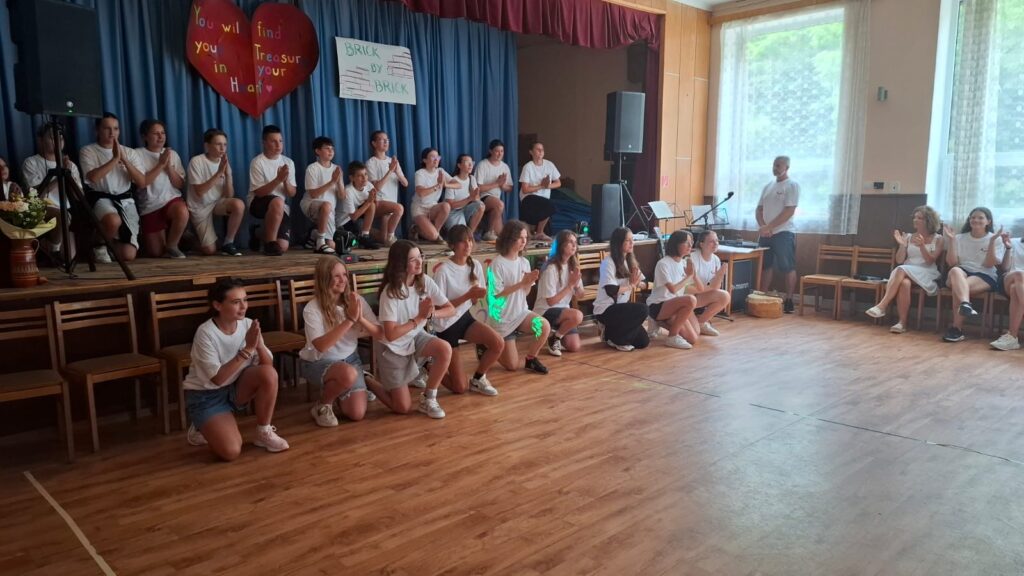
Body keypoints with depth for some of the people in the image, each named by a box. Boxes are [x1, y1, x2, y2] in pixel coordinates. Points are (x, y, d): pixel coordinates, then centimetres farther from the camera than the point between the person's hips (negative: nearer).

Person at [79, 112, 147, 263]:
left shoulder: (130, 153, 11)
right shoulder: (87, 151, 2)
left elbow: (142, 183, 0)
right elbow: (93, 177, -16)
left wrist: (124, 160, -9)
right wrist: (115, 159, -15)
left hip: (125, 200, 3)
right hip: (101, 198, -3)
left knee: (128, 254, -12)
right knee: (114, 221, -41)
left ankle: (110, 243, 28)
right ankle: (101, 245, -5)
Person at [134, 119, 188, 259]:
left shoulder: (172, 154, 8)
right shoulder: (138, 154, -3)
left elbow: (180, 185, 4)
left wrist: (169, 166, -9)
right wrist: (161, 164, -13)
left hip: (173, 200, 2)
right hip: (150, 207, -1)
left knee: (182, 212, -38)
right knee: (156, 253, -4)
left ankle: (172, 246, -13)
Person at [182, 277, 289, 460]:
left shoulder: (248, 325, -9)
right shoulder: (206, 333, -22)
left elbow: (268, 365, -10)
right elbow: (217, 378, -26)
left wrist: (259, 345, -30)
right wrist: (248, 349, -30)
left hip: (236, 387, 5)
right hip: (206, 395, -5)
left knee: (269, 374, -27)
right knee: (231, 451, -23)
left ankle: (264, 433, -7)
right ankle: (202, 428, 12)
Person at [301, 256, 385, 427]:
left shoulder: (355, 301, -7)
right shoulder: (312, 309, -18)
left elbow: (380, 334, -9)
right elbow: (321, 346, -30)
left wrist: (360, 319, -28)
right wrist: (350, 320, -33)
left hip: (350, 358, 4)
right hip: (319, 362, -4)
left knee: (357, 414, -11)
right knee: (348, 374, -38)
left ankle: (336, 393, 23)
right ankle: (322, 404, -6)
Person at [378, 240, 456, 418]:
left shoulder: (425, 281, -9)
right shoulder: (390, 292, -23)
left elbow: (451, 309, -7)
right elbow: (390, 335, -26)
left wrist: (432, 313, -26)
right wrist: (419, 317, -24)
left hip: (417, 337, 4)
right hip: (395, 348, -4)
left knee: (445, 349, -29)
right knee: (403, 407, -4)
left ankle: (428, 398, -8)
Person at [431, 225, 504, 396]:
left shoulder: (475, 265, -2)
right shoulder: (443, 270, -20)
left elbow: (474, 301, 7)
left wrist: (478, 295, -17)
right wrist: (468, 294, -24)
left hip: (465, 318, 5)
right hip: (446, 325, -5)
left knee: (498, 343, -23)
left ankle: (478, 379, 5)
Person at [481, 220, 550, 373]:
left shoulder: (524, 262, 1)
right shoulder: (497, 264, -17)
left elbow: (525, 293, 6)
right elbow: (497, 294, -19)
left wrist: (530, 283, -16)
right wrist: (522, 282, -23)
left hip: (521, 312, 5)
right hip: (502, 317, -5)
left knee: (545, 326, -26)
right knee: (512, 365, 0)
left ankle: (531, 359, 0)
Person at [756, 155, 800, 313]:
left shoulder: (792, 186, -5)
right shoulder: (768, 186, 15)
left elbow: (789, 211, -15)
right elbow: (759, 209, 12)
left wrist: (769, 226, -18)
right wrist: (763, 226, -7)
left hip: (783, 233, -6)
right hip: (765, 233, 7)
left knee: (788, 268, -3)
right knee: (766, 266, 9)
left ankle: (789, 301, 0)